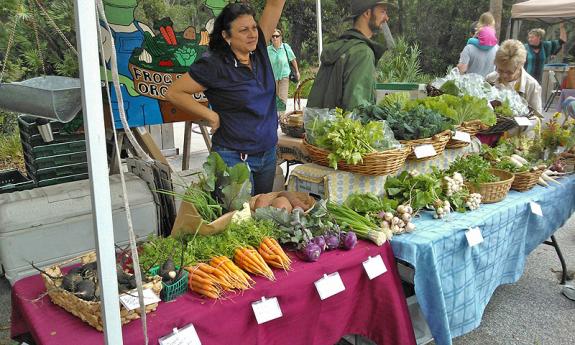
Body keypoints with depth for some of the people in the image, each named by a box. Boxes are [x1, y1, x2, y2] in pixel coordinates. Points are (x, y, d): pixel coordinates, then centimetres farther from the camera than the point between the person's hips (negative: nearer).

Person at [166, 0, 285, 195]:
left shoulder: (259, 51, 2)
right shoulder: (214, 65, -13)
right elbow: (174, 93, -10)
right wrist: (211, 116, -11)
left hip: (268, 155, 6)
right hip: (234, 158, -6)